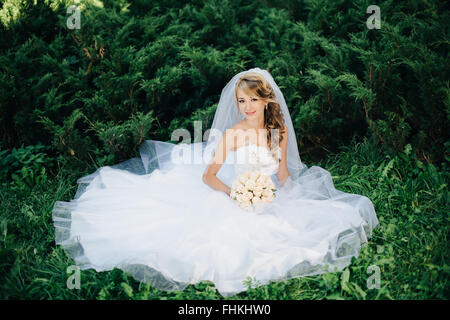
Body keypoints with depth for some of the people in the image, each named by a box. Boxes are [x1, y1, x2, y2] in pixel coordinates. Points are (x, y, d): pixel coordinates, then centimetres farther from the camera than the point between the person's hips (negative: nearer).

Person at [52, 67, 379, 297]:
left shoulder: (280, 130, 1)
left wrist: (283, 194, -7)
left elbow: (283, 172, 11)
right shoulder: (231, 133, -12)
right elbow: (208, 175, -12)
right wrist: (233, 193, -27)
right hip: (232, 204, -5)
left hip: (271, 204, 5)